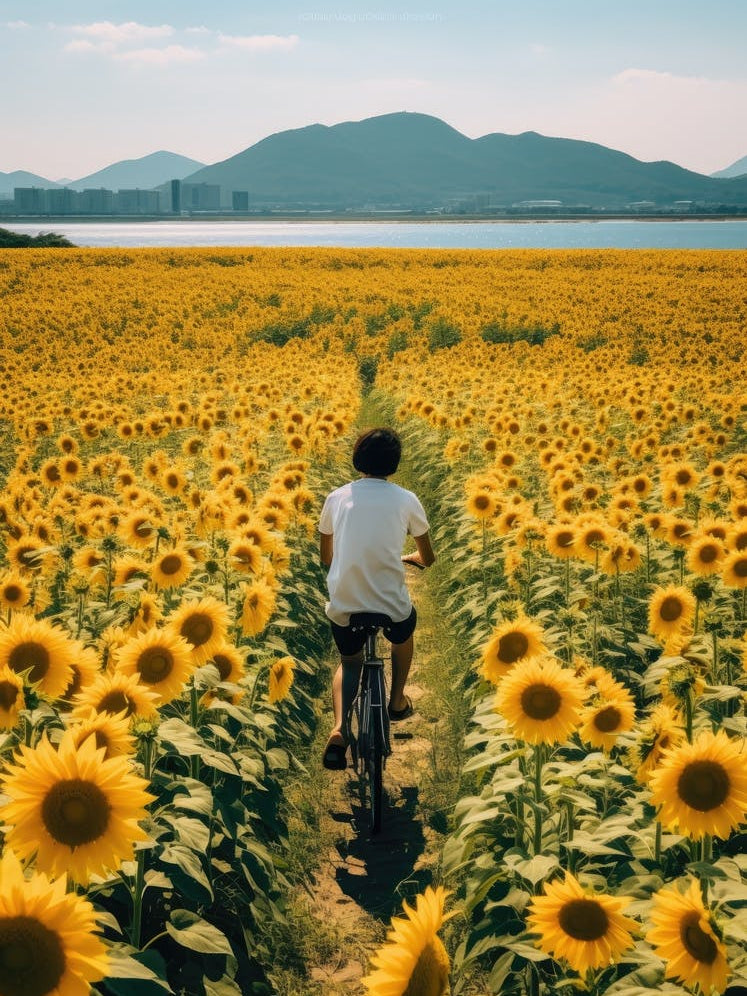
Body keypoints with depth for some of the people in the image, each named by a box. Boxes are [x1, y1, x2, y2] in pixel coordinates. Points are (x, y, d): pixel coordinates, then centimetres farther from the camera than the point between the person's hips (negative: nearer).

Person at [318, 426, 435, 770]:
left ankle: (339, 729, 6)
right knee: (403, 633, 36)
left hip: (342, 608, 1)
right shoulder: (406, 500, 0)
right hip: (391, 607, -1)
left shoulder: (337, 498, 4)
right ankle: (397, 701, 44)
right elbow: (428, 558, 12)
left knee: (349, 662, 29)